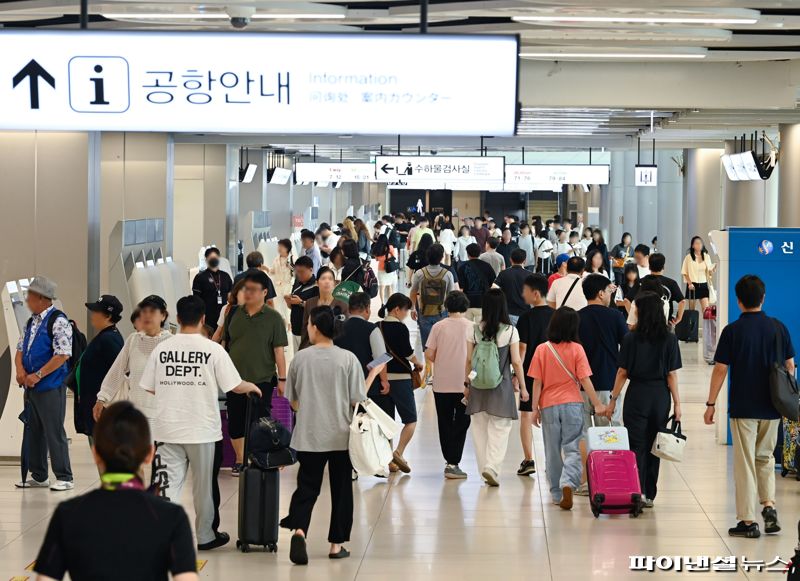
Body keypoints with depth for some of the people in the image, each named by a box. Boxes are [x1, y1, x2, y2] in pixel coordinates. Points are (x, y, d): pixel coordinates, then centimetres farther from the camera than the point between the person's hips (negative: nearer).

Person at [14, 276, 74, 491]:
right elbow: (20, 349, 19)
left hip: (50, 387, -9)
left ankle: (64, 477, 0)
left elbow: (63, 355, -19)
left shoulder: (58, 321, -12)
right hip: (31, 386, 9)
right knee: (33, 431, 13)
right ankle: (38, 476, 21)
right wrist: (20, 370, -2)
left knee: (54, 432, -6)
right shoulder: (31, 322, 14)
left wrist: (38, 375, -18)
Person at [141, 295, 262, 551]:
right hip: (201, 429, -1)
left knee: (168, 485, 1)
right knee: (203, 485, 14)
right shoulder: (213, 350, -8)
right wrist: (252, 386, 18)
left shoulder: (162, 349, -1)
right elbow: (235, 386, -5)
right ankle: (205, 536, 28)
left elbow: (150, 387, 6)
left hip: (167, 429, 1)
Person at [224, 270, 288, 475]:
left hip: (262, 379, -3)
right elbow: (225, 344, 11)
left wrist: (282, 379, -6)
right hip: (235, 379, 3)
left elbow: (279, 350, -5)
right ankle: (240, 460, 23)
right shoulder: (234, 314, 3)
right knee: (236, 423, 9)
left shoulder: (273, 318, -5)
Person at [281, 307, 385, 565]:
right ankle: (337, 544, 14)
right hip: (341, 437, -1)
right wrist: (373, 375, 7)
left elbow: (293, 401, 3)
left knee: (307, 488, 7)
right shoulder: (348, 359, -8)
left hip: (309, 437, 1)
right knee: (341, 490, 11)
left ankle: (298, 530, -18)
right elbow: (357, 400, -6)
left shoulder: (300, 358, -4)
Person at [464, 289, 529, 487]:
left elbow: (469, 360, 1)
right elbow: (516, 361, -5)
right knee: (499, 429, 3)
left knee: (480, 429, 12)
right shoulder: (510, 331, -8)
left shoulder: (474, 330, -3)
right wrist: (523, 387, 4)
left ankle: (485, 470, 17)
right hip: (501, 387, -2)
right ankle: (492, 466, -13)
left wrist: (466, 383, 13)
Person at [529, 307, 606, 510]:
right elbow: (585, 380, -7)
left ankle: (557, 494, 16)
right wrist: (597, 404, -2)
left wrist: (535, 408, 4)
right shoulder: (576, 349, -5)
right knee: (572, 448, 1)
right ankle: (568, 483, -23)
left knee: (552, 451, 11)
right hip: (572, 404, -1)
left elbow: (537, 382, -2)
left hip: (549, 406, 1)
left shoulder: (542, 349, -2)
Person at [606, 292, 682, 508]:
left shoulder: (631, 339, -7)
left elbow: (622, 372, -5)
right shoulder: (669, 339, -3)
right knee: (653, 447, 12)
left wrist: (613, 400, 3)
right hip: (661, 396, 2)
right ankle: (649, 495, 16)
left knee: (636, 447, 1)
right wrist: (677, 403, 3)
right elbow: (672, 374, -3)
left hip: (637, 395, -2)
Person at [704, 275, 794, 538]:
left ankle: (748, 521, 3)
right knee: (765, 458, 20)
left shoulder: (733, 331, -9)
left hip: (743, 408, -3)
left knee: (745, 464, 3)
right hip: (772, 408, 3)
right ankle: (769, 506, 3)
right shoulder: (778, 327, 1)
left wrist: (711, 403, 0)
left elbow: (720, 369, -8)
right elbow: (790, 366, 5)